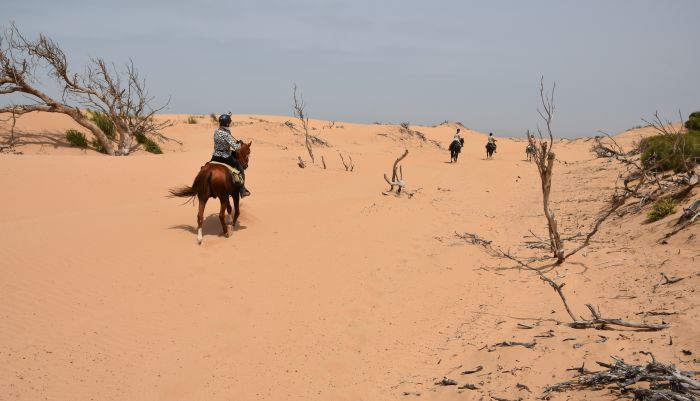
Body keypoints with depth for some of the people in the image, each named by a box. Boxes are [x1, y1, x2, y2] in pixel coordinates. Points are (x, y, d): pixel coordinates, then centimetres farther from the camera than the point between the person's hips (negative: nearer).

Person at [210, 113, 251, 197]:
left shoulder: (216, 131, -2)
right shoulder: (226, 134, -23)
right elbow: (235, 147, -25)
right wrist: (239, 145, -4)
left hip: (215, 157, 5)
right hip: (226, 158, -5)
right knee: (241, 170, 14)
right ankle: (243, 191, 17)